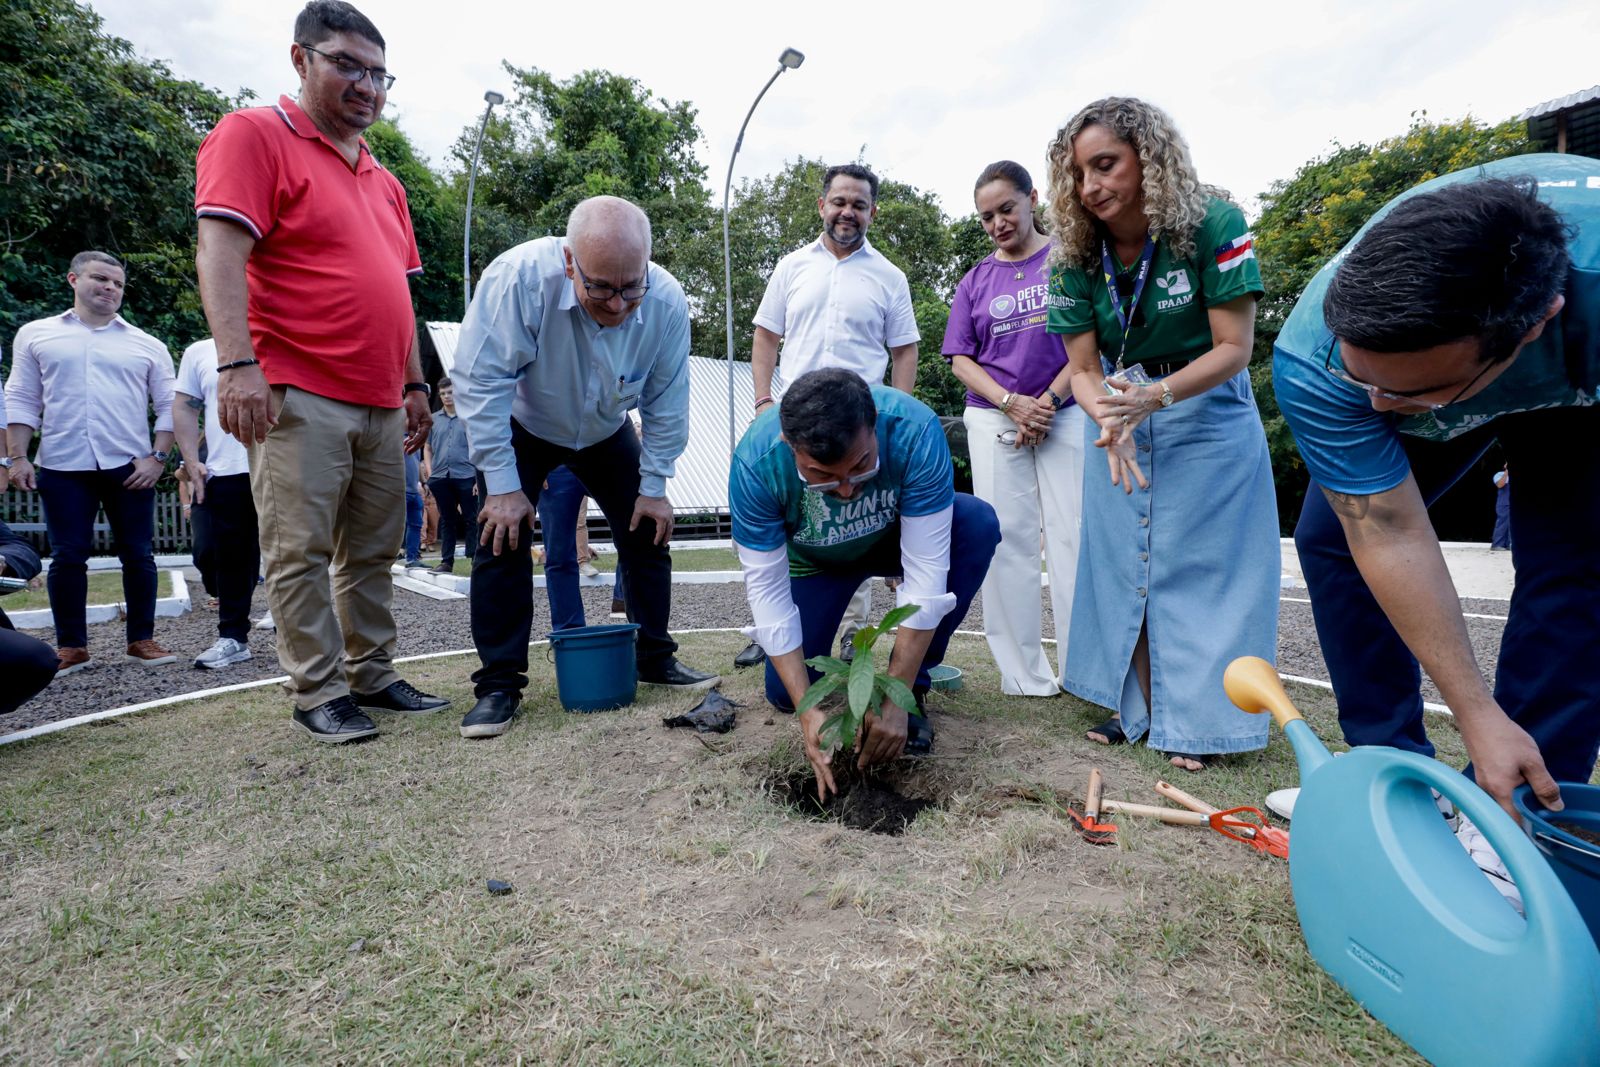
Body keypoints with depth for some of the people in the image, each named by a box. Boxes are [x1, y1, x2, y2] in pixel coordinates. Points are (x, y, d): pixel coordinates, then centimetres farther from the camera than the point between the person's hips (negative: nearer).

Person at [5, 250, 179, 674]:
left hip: (129, 467, 0)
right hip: (62, 467, 0)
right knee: (67, 557, 3)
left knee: (138, 555, 2)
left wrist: (158, 457, -4)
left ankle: (142, 641, 12)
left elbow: (168, 406, 6)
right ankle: (71, 646, 13)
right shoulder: (36, 335, 10)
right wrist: (17, 457, -1)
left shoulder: (147, 345, 9)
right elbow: (21, 401, 7)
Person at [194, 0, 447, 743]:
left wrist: (414, 383, 18)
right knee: (301, 552, -2)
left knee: (373, 551, 9)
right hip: (300, 397, -7)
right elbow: (219, 250, -11)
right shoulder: (255, 136, 1)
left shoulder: (384, 183, 22)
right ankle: (317, 693, 7)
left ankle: (372, 675, 18)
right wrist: (238, 363, -22)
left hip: (380, 405, 7)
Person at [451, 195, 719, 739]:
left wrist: (654, 486, -12)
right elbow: (481, 382, -31)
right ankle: (499, 684, -2)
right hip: (521, 428, -3)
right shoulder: (520, 276, -36)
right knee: (503, 537, -13)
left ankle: (655, 657, 17)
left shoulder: (667, 301, -26)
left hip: (607, 433, 3)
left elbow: (666, 403, -15)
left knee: (649, 532, 0)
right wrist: (503, 485, -30)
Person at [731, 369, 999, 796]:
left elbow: (927, 569, -34)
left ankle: (911, 689, -13)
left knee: (978, 524, -30)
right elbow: (766, 588, -28)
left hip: (898, 537, 0)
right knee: (785, 694, -14)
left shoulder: (915, 431, -38)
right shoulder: (756, 462, -35)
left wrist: (895, 699, -36)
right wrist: (807, 711, -33)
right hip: (814, 562, 0)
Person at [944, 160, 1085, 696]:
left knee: (1073, 537, -7)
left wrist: (1048, 400, -10)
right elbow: (961, 358, 8)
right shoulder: (976, 280, 13)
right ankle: (1025, 675, 5)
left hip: (1064, 414, -2)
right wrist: (1012, 403, -8)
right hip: (994, 418, 2)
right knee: (1008, 541, -1)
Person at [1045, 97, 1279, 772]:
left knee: (1200, 561, -3)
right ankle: (1139, 706, 16)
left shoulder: (1212, 225, -18)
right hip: (1119, 425, 4)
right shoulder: (1077, 256, -8)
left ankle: (1197, 719, 8)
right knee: (1123, 559, 4)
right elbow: (1083, 370, -9)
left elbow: (1234, 347, -19)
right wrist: (1108, 419, -30)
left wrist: (1155, 396, -33)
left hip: (1208, 413, -3)